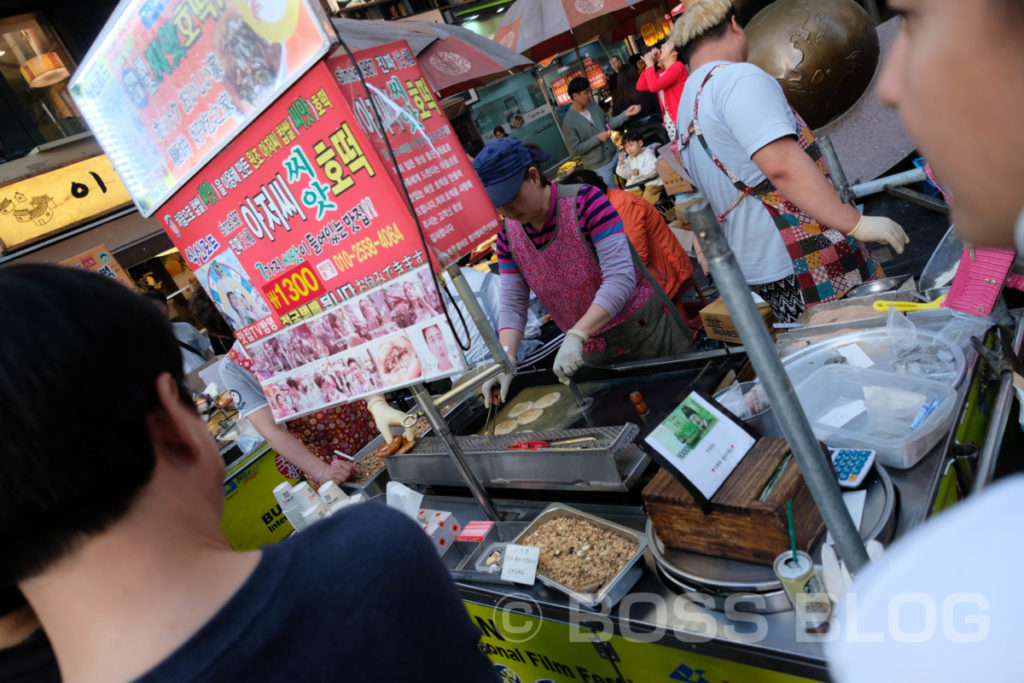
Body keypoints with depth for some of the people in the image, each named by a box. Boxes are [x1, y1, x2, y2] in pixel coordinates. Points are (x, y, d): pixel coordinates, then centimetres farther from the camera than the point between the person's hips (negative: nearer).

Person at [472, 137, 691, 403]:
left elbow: (620, 277, -28)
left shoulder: (584, 201, -21)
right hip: (592, 352, 5)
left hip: (645, 329, -4)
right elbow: (512, 305, -4)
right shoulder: (507, 235, -4)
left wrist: (575, 335, -37)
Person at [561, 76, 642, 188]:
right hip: (598, 167, -6)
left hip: (615, 156, 7)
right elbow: (575, 150, -18)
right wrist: (597, 138, -22)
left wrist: (625, 114, -3)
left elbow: (608, 123, 12)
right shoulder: (569, 122, -19)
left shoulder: (592, 104, 1)